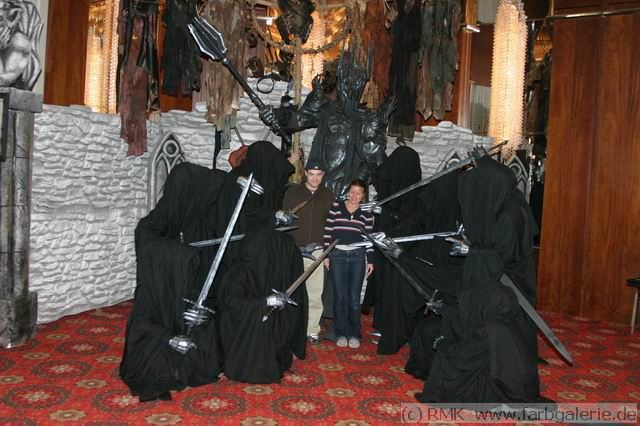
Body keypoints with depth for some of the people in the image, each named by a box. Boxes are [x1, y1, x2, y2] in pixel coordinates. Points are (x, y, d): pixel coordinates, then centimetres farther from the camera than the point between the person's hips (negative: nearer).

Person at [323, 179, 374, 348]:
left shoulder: (366, 212, 7)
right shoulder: (335, 206, 4)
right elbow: (328, 231, 4)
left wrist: (370, 260, 6)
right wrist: (326, 255, 0)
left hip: (357, 256, 0)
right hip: (337, 255, 0)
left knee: (354, 297, 1)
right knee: (340, 296, 0)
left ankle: (354, 334, 15)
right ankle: (341, 333, 13)